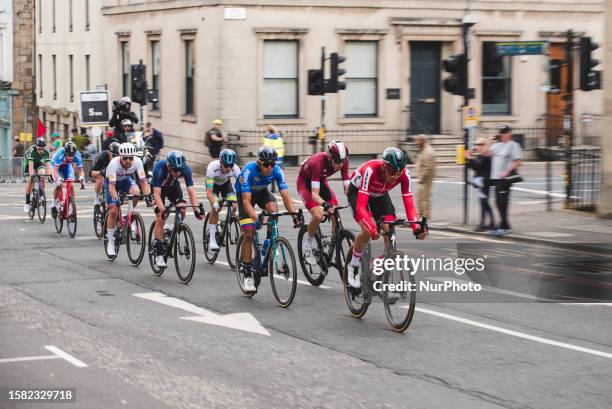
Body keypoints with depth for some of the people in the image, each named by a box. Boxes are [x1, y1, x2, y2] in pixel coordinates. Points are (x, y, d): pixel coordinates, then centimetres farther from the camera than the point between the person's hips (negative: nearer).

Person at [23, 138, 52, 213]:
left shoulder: (46, 152, -29)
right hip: (28, 162, -2)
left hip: (39, 162, 2)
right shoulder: (31, 151, -37)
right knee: (29, 181, -14)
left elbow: (48, 164, -35)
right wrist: (32, 175, -53)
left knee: (42, 174, -26)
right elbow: (31, 165, -43)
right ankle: (27, 203, -5)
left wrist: (49, 175, -47)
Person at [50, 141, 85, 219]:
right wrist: (58, 179, -61)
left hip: (67, 165, 2)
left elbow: (80, 169, -30)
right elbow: (55, 170, -43)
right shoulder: (60, 153, -40)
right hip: (57, 165, -2)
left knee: (71, 185, -16)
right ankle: (53, 205, 0)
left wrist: (81, 178, -51)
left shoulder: (77, 155, -32)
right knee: (59, 185, -22)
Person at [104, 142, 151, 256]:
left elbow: (143, 181, -28)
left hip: (126, 180, 2)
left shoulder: (137, 161, -29)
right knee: (113, 211, -13)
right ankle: (110, 241, 1)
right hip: (112, 181, -2)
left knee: (136, 193, -31)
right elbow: (112, 185, -39)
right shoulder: (114, 163, -36)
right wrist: (115, 199, -54)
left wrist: (147, 196, -41)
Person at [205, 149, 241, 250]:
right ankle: (212, 240, -17)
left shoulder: (235, 168, -33)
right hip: (213, 184, -3)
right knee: (215, 209, -23)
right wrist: (214, 203, -57)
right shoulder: (213, 167, -39)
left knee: (234, 206, -18)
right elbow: (209, 192, -40)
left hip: (226, 183, 3)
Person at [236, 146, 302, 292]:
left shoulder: (277, 171, -28)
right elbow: (246, 200, -40)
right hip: (244, 194, -3)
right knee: (249, 233, -12)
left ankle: (270, 242, -9)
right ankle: (247, 274, -2)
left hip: (262, 192, 3)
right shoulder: (249, 171, -37)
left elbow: (286, 196, -30)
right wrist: (255, 218, -55)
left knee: (273, 208, -32)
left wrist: (295, 215, -44)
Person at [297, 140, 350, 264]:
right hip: (305, 182, -5)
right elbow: (314, 194, -42)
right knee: (318, 215, -25)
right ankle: (309, 244, -1)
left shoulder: (342, 161, -24)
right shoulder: (318, 162, -39)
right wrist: (325, 204, -60)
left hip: (321, 180, 5)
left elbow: (347, 186, -20)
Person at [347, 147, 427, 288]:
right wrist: (372, 228, -58)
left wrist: (416, 228, -44)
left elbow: (409, 205, -28)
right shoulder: (371, 170, -41)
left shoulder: (404, 174, -30)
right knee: (367, 231, -26)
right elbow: (361, 207, -45)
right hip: (357, 192, -4)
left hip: (380, 195, 4)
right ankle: (353, 266, -2)